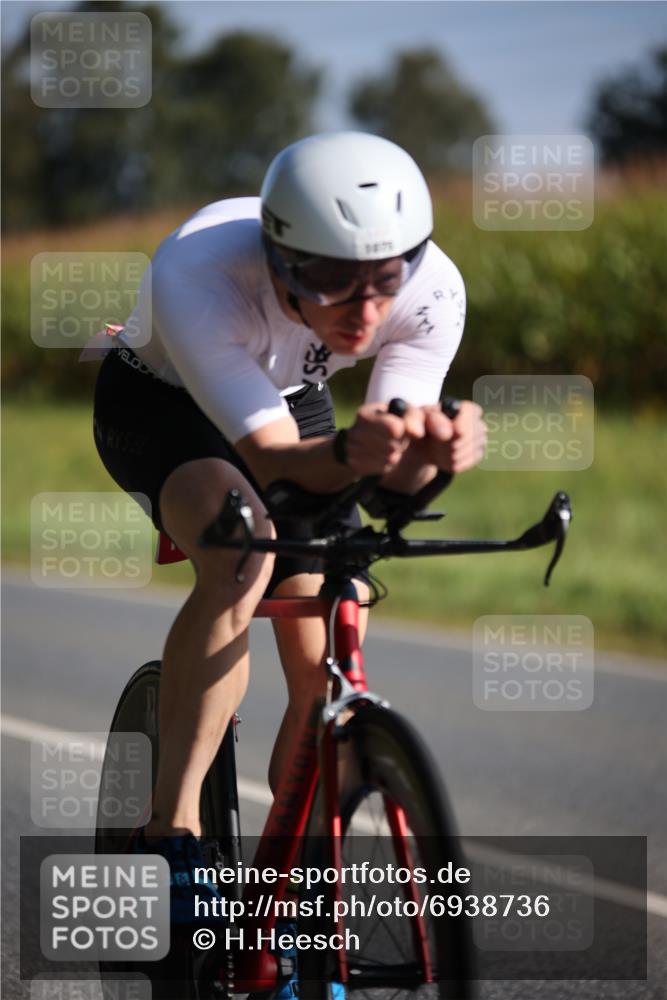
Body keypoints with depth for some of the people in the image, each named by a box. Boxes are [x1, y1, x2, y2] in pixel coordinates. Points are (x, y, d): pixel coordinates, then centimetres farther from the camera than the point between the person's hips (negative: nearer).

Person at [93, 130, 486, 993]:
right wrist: (348, 453, -59)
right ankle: (172, 828, -26)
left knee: (329, 680, -6)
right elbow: (273, 457, -38)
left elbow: (395, 475, -26)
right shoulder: (196, 276, -40)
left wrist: (431, 449, -49)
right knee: (240, 553, -35)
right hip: (162, 402, -4)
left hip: (295, 403, 4)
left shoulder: (432, 290, -31)